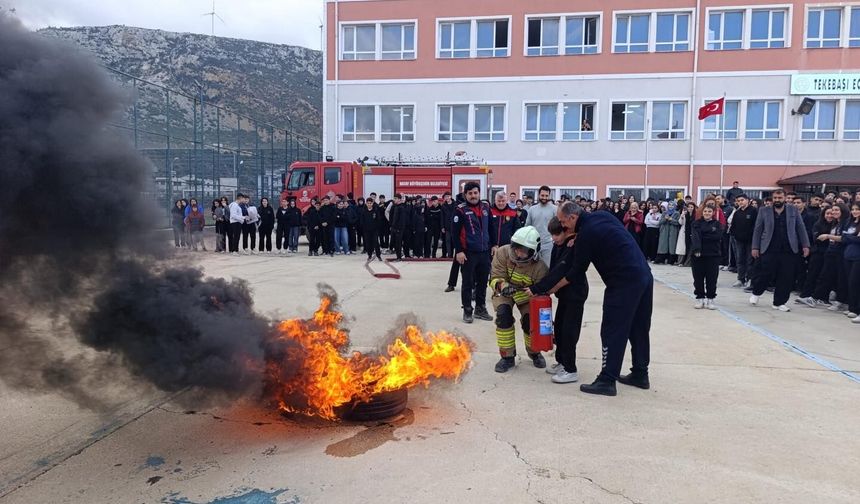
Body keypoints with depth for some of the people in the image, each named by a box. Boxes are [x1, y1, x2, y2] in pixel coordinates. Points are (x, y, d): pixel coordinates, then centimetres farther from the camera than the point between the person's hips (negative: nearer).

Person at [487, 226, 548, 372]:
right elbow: (495, 278, -27)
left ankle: (534, 352, 25)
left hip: (527, 295, 0)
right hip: (503, 292, 0)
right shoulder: (502, 253, -29)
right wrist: (502, 286, -47)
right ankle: (507, 357, -7)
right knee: (503, 315, -24)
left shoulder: (540, 268, -30)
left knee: (531, 323, -11)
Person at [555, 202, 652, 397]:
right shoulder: (601, 216, 10)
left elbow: (577, 271, -5)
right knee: (639, 329, 16)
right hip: (644, 275, 9)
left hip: (625, 282, -9)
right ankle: (640, 374, 25)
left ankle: (607, 381, 0)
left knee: (613, 331, -3)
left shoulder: (586, 233, -12)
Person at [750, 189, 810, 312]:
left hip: (789, 250, 2)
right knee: (765, 274, -1)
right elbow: (757, 230, 5)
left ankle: (779, 302, 14)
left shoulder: (793, 210, 7)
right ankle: (756, 293, 27)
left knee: (786, 277, 2)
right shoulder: (764, 211, 4)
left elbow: (801, 228, 8)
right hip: (769, 250, -2)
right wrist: (755, 247, 0)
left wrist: (805, 245, 2)